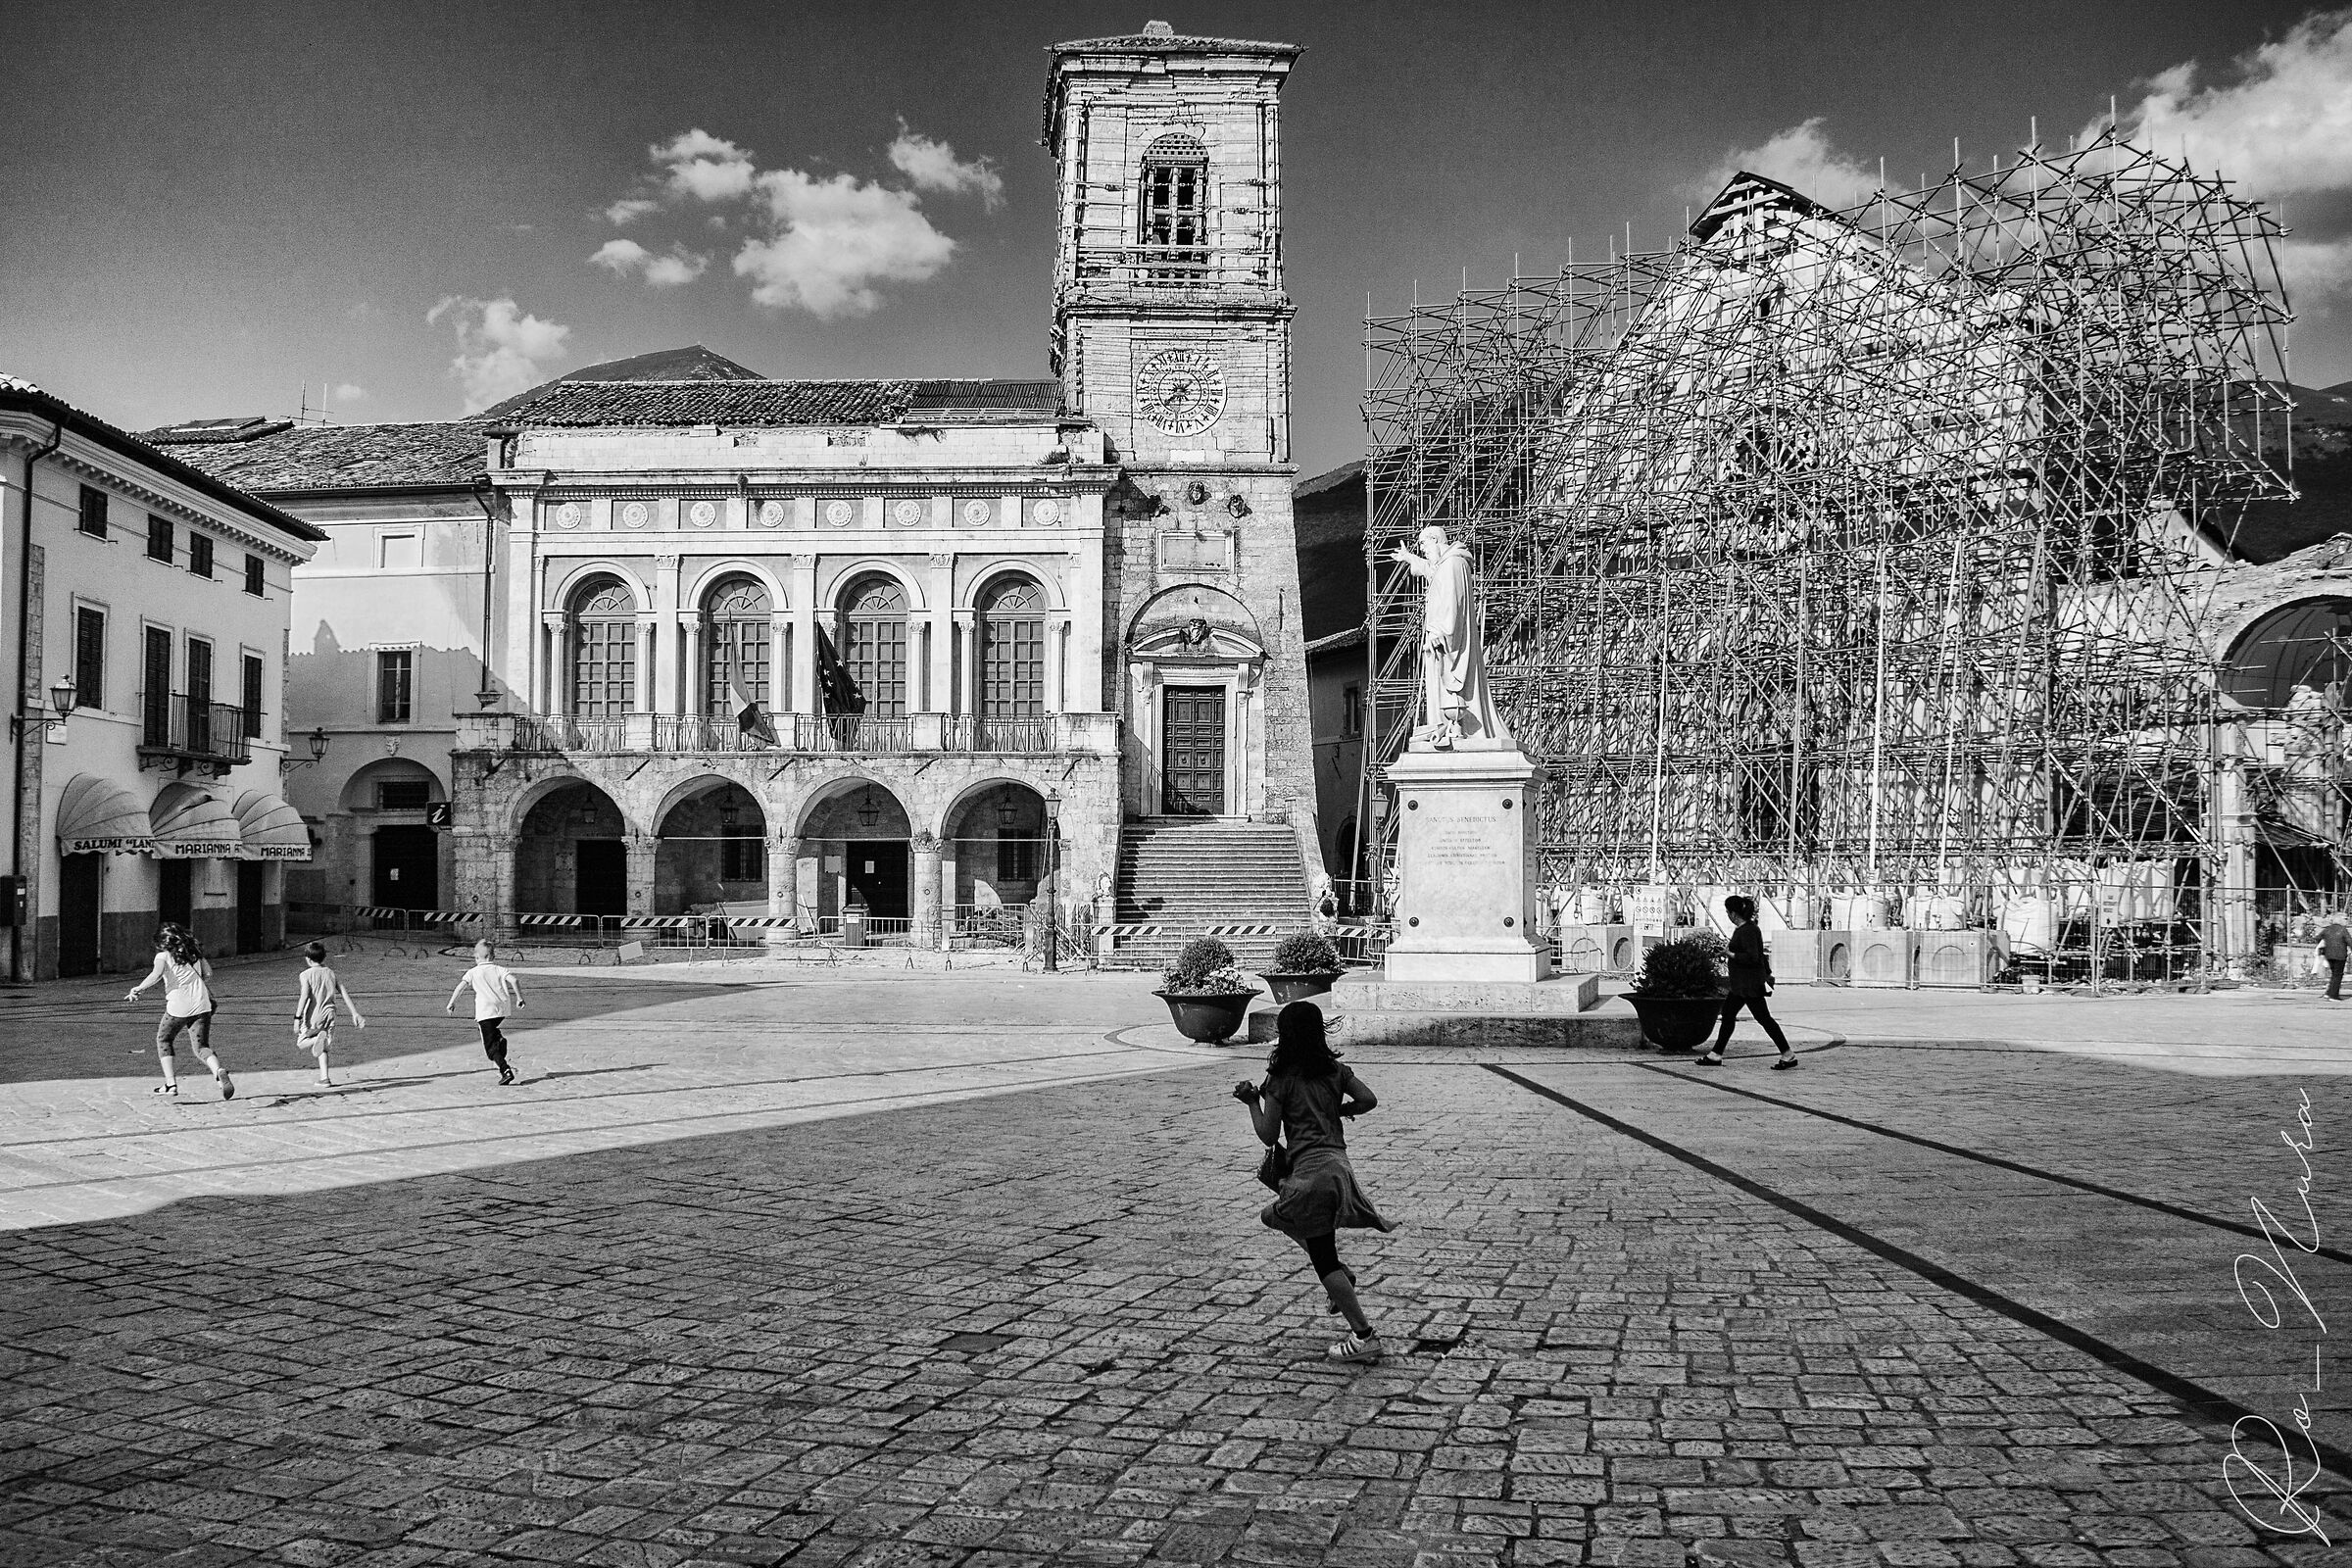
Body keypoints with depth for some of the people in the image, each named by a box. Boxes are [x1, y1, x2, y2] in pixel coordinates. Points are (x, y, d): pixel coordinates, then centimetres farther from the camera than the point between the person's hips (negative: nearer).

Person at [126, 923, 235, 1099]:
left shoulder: (163, 955, 3)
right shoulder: (194, 953, 17)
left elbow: (156, 974, -15)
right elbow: (208, 973, 11)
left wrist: (139, 989, -4)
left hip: (179, 1006, -3)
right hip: (202, 1005, 4)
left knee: (163, 1039, 22)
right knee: (201, 1047, 5)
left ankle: (170, 1084, 15)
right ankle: (219, 1071, -28)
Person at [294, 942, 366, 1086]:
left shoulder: (306, 974, -4)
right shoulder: (330, 973, 9)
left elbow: (304, 996, -17)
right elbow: (344, 994, 7)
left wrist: (297, 1018, -17)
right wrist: (355, 1013, 8)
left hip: (313, 1015, -4)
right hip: (329, 1013, 4)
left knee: (302, 1043, 12)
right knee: (324, 1047, 16)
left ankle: (318, 1038, -22)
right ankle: (324, 1077, 5)